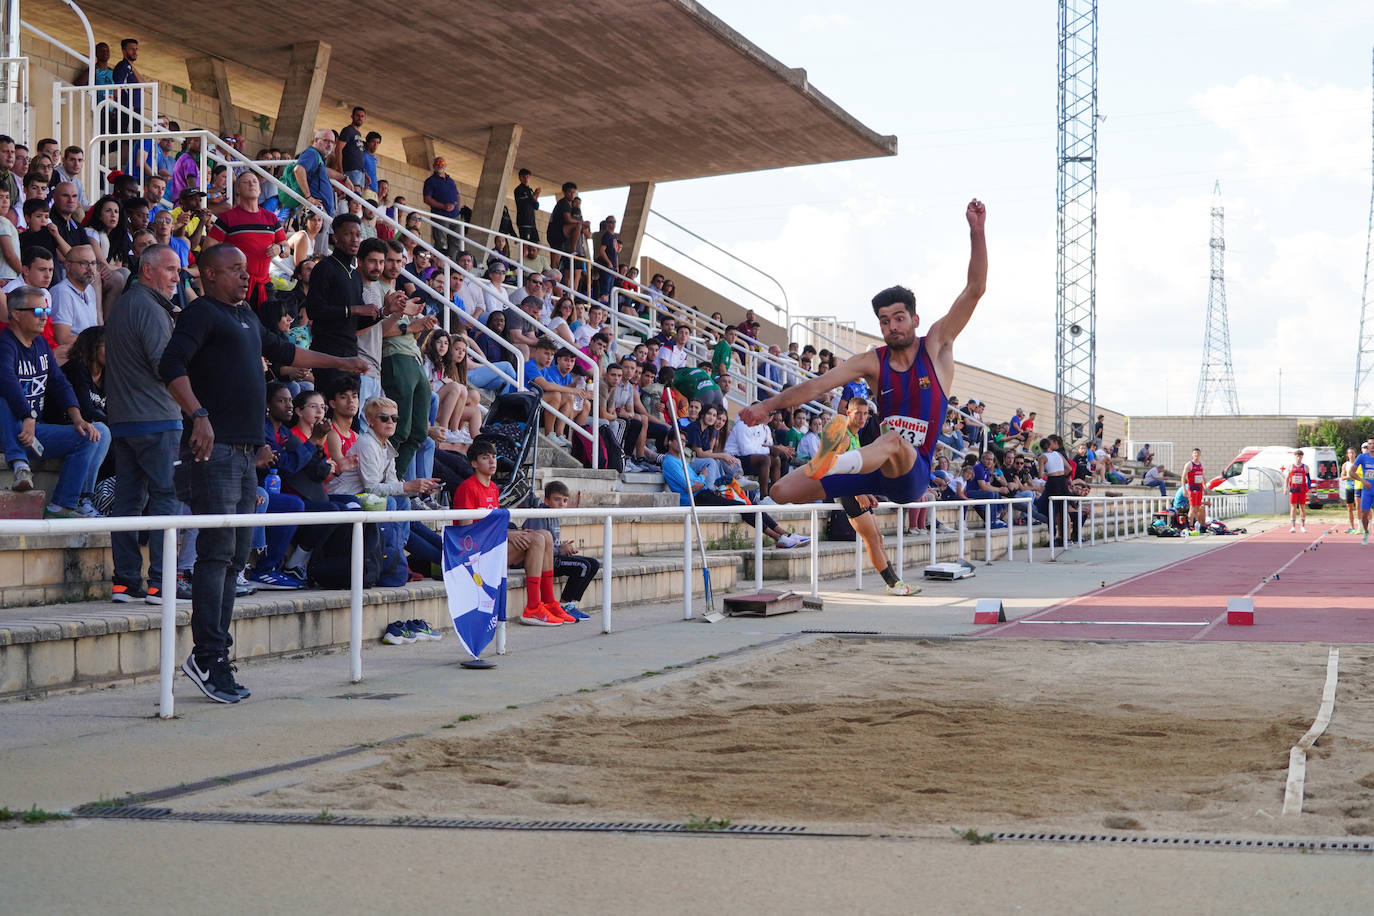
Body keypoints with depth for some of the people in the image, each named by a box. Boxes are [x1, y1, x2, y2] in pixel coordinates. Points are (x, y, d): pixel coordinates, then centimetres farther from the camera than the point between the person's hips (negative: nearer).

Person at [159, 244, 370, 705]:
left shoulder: (246, 316, 23)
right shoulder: (201, 313, -3)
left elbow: (282, 351, 40)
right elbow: (171, 365, -17)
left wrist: (338, 362, 44)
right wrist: (198, 415, -28)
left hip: (246, 451, 9)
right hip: (215, 448, -9)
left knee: (236, 555, 7)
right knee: (217, 550, -13)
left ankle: (216, 657, 11)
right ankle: (207, 655, -12)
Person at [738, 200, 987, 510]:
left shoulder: (936, 347, -1)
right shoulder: (874, 362, 4)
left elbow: (975, 290, -7)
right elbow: (818, 384, -4)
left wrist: (976, 231, -17)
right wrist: (767, 406, -17)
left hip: (913, 472, -5)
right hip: (876, 465, 5)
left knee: (893, 442, -42)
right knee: (783, 491, -3)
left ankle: (829, 464, -77)